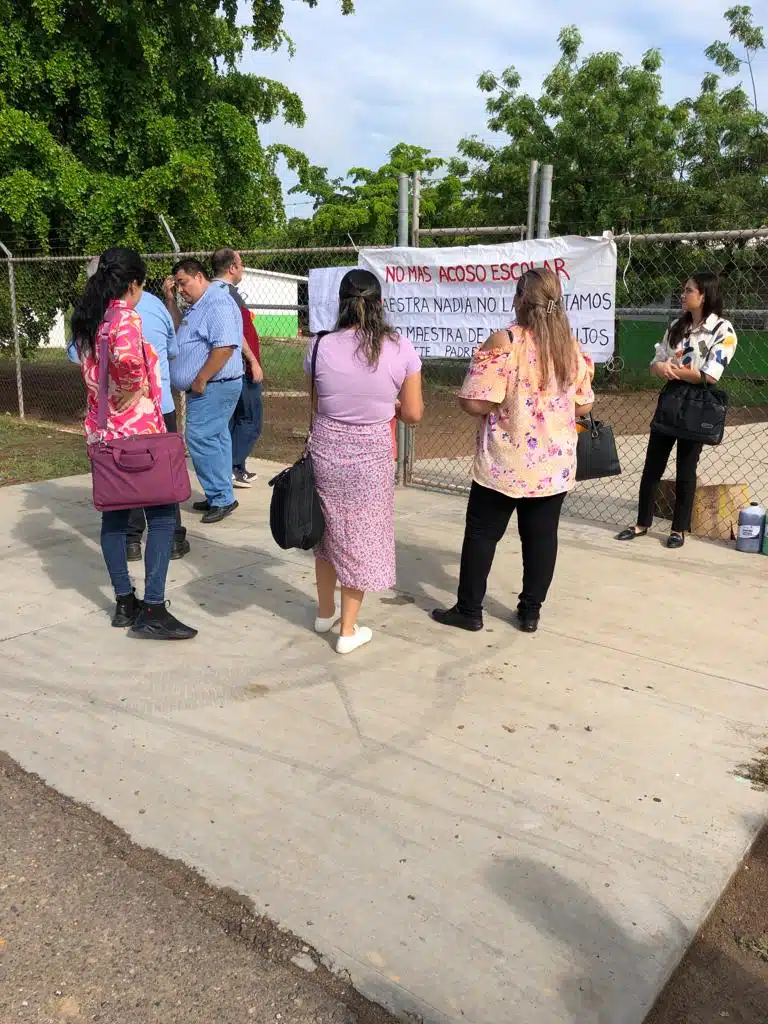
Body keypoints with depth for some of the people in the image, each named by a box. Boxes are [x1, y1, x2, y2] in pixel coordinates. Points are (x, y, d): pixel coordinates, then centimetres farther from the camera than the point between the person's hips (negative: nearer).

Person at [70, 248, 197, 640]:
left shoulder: (86, 318, 9)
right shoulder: (125, 316, -16)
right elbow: (126, 355, -36)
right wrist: (132, 389, -21)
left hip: (101, 431, 9)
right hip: (136, 430, -8)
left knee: (114, 515, 13)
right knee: (162, 515, -2)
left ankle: (125, 604, 22)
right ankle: (153, 611, -2)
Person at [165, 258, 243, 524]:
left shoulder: (217, 303, -16)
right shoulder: (199, 305, 18)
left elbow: (225, 346, -26)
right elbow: (178, 330, 30)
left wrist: (200, 380, -22)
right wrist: (170, 299, 16)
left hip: (213, 387, -11)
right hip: (207, 388, 11)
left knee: (200, 438, -13)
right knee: (215, 438, 13)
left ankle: (222, 498, -6)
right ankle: (220, 496, 21)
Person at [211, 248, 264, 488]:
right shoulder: (228, 292, -15)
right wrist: (253, 361, -18)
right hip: (240, 365, -10)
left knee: (231, 418, 14)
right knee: (252, 418, -3)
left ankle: (235, 468, 19)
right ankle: (233, 467, -7)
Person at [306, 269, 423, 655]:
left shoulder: (321, 347, -8)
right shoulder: (401, 349, -11)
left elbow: (317, 402, 4)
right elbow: (413, 413, -6)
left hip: (326, 449, 2)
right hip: (371, 456, -2)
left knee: (328, 531, 21)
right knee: (361, 538, 13)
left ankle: (325, 612, 39)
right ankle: (349, 630, 23)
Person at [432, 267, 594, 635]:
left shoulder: (503, 342, -15)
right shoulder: (572, 347, 2)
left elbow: (474, 402, -20)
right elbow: (584, 405, 9)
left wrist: (503, 404, 1)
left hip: (505, 464, -4)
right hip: (555, 464, 5)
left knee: (482, 534, 9)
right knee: (541, 536, 13)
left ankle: (469, 610, 18)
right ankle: (531, 611, 22)